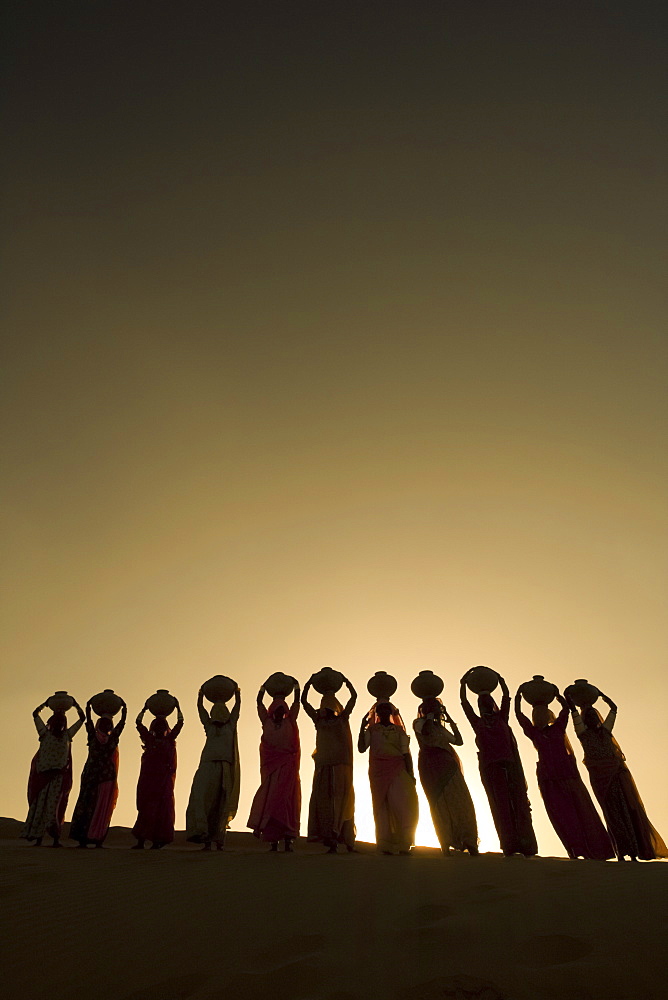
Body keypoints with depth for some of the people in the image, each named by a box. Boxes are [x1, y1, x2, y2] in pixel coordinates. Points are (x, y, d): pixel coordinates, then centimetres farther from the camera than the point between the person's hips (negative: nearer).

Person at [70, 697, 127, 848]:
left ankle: (82, 839, 7)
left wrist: (88, 706, 21)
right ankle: (97, 839, 0)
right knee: (102, 808, 3)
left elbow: (88, 720, 10)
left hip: (90, 774, 1)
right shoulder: (113, 738, -5)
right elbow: (122, 721, 5)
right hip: (108, 776, -1)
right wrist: (124, 707, 16)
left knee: (86, 804, 8)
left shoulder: (93, 736, -3)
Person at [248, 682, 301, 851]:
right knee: (270, 797, -3)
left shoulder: (289, 722, 5)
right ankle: (273, 841, -2)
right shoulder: (267, 722, 5)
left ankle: (288, 838, -7)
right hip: (271, 766, 0)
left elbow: (297, 702, 8)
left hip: (287, 767, 0)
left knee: (287, 798, -4)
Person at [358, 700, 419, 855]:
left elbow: (406, 753, 9)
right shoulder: (371, 729, 13)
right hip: (378, 770, 0)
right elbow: (362, 748, 0)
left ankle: (403, 844, -5)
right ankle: (385, 846, 3)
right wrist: (362, 727, -6)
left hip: (398, 769, 0)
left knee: (404, 804, -12)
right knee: (381, 805, -1)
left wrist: (410, 774, -1)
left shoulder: (399, 730, 14)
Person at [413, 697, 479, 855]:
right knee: (440, 803, -9)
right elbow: (427, 730, -18)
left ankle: (469, 844, -5)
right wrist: (430, 715, -5)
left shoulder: (441, 727, 27)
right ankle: (446, 845, -5)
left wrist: (452, 722, 19)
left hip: (448, 765, 6)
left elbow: (459, 741, 22)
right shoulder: (419, 723, 5)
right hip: (431, 765, -6)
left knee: (460, 801, -5)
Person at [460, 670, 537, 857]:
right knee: (501, 806, -2)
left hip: (510, 764, 1)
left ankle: (527, 847, -9)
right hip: (490, 767, -1)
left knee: (519, 803, -5)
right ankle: (510, 848, -7)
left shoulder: (501, 718, 15)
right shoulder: (477, 722, 13)